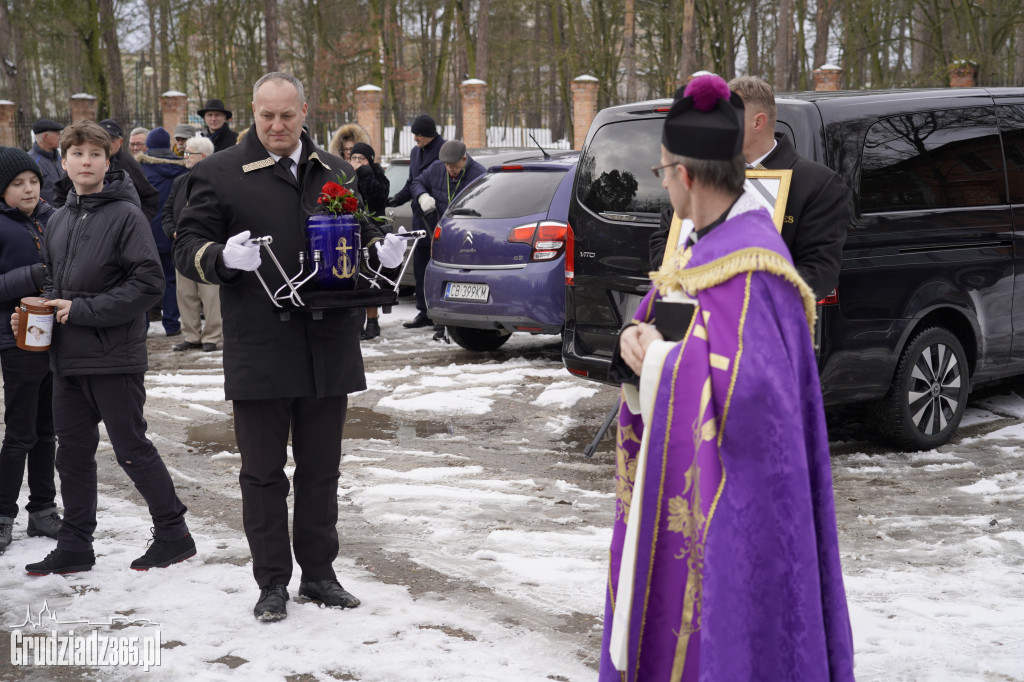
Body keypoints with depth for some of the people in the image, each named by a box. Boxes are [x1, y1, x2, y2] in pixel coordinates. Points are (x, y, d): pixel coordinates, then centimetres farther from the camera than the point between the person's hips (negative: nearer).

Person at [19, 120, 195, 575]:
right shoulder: (59, 221, 12)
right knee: (73, 452, 11)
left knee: (132, 449, 0)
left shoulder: (126, 215, -9)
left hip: (114, 358, -7)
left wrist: (84, 310, -17)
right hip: (68, 359, 7)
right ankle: (74, 547, 21)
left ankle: (173, 534, 14)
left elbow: (149, 284, -16)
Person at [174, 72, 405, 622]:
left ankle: (319, 573, 25)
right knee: (263, 471, 4)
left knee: (320, 468, 13)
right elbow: (187, 249, -3)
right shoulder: (220, 174, 0)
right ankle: (272, 583, 15)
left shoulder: (336, 173, 13)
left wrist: (382, 250, 0)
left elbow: (363, 233, 23)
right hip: (259, 349, -4)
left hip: (329, 347, 4)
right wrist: (224, 257, -24)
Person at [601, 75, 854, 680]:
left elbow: (743, 394, -31)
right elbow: (659, 332, 14)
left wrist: (660, 358, -17)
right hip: (681, 483, 9)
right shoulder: (705, 245, 7)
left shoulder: (749, 264, -23)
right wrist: (637, 342, -9)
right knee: (664, 614, 18)